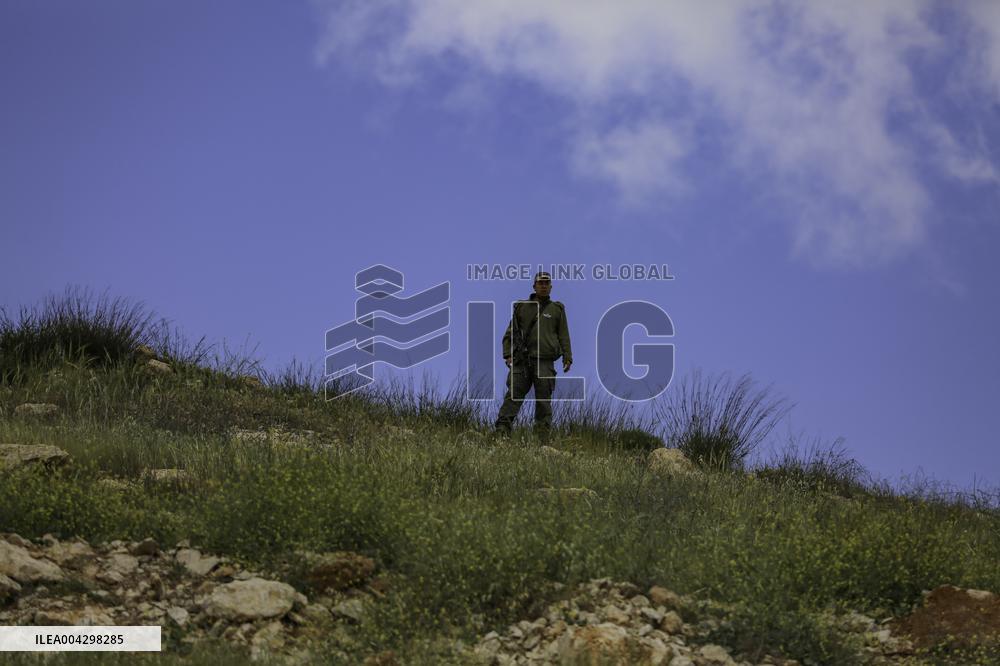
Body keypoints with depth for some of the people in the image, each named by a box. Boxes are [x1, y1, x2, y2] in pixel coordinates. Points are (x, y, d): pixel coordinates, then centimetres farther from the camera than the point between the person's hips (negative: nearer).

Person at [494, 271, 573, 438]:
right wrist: (507, 354, 2)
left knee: (543, 399, -1)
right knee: (513, 395, -8)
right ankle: (502, 430, -15)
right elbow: (510, 333, 14)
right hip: (521, 361, 0)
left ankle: (543, 435, 1)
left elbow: (564, 336, 12)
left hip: (544, 363, 0)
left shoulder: (557, 309, 13)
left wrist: (567, 358, 2)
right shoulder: (521, 307, 14)